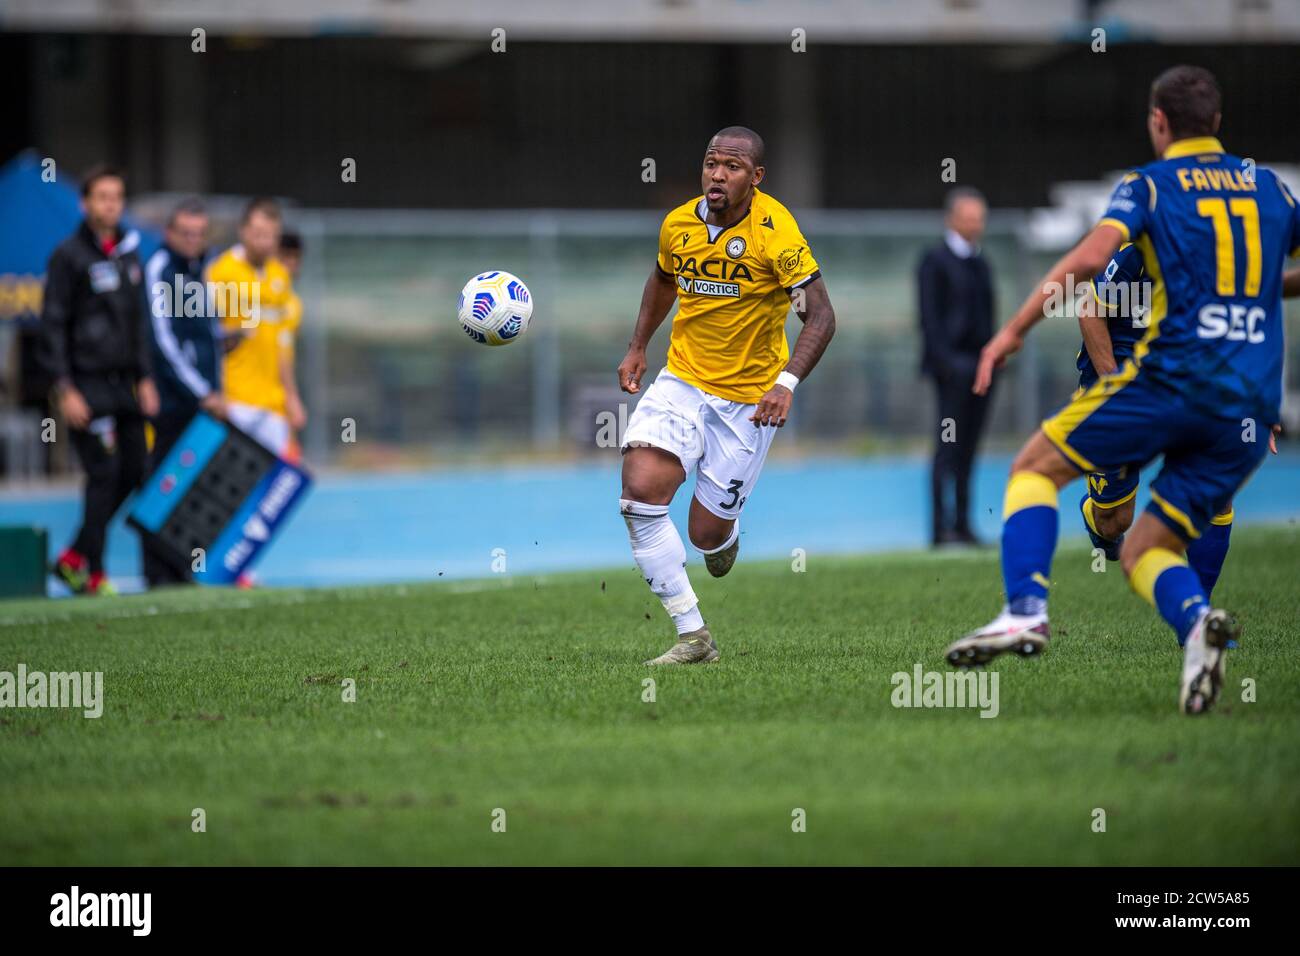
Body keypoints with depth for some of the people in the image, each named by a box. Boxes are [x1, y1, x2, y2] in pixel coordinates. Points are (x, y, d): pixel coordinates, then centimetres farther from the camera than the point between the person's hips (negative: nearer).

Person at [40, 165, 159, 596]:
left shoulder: (129, 253, 14)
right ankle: (92, 575, 1)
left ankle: (74, 559, 17)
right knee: (104, 474, -8)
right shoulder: (69, 255, -7)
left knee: (133, 471, 5)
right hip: (87, 384, -7)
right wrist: (65, 389, -14)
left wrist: (144, 377, 16)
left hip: (124, 383, 7)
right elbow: (53, 325, -9)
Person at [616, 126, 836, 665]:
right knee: (640, 490, -20)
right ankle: (693, 636, -13)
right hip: (681, 382, 4)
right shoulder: (678, 225, -1)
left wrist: (787, 382, -31)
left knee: (706, 534, -1)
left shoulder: (774, 232, -17)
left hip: (748, 397, -4)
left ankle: (727, 535, 42)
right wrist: (638, 348, 15)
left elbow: (820, 317, -19)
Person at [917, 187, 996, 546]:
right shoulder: (934, 261, -2)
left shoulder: (981, 264, 19)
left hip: (980, 365, 7)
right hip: (953, 365, -7)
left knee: (967, 450, 6)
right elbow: (929, 317, -9)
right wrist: (945, 360, -17)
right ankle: (941, 526, -13)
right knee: (948, 449, -11)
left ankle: (962, 525, 7)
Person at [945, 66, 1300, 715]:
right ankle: (1198, 622, -21)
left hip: (1171, 378, -4)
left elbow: (1092, 255, -11)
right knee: (1144, 551, 12)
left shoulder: (1148, 185, 4)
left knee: (1036, 467, 12)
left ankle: (1024, 610, -10)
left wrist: (1015, 330, -8)